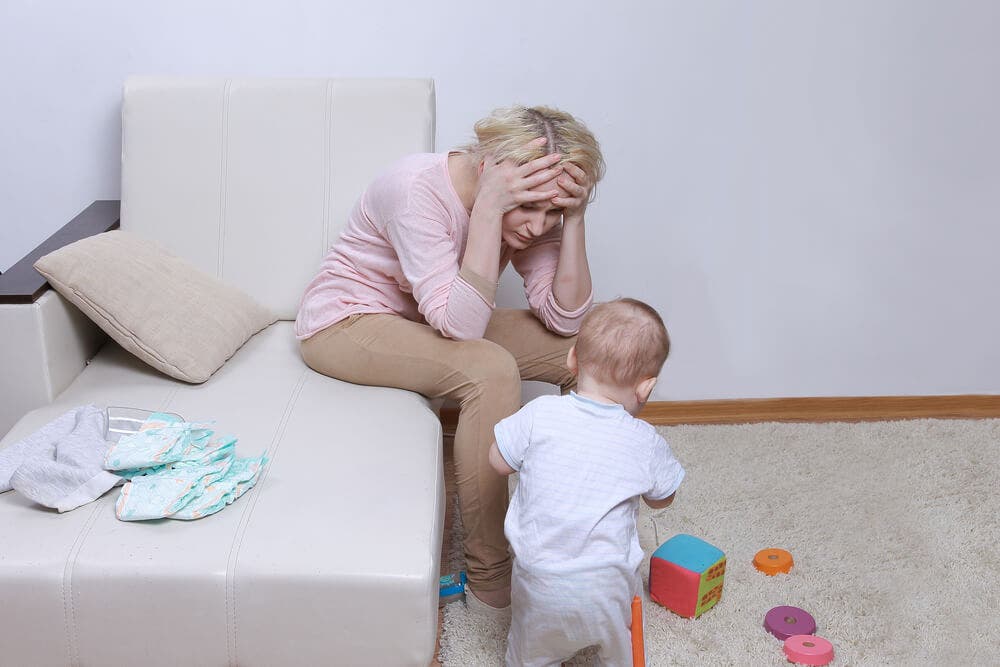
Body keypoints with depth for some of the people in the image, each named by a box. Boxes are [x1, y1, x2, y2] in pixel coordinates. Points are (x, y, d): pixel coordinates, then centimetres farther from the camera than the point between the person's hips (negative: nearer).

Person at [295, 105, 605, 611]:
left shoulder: (531, 210, -11)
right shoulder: (418, 189, -31)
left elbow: (565, 318, -16)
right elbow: (462, 323, -36)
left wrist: (574, 216, -25)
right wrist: (489, 208, -40)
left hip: (435, 319, 7)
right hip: (345, 322, -6)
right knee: (490, 370, -33)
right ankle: (490, 577, -20)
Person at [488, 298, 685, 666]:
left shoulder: (540, 414, -13)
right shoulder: (646, 443, -9)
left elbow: (499, 462, -1)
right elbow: (662, 498, 8)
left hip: (538, 582, 0)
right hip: (605, 589, 0)